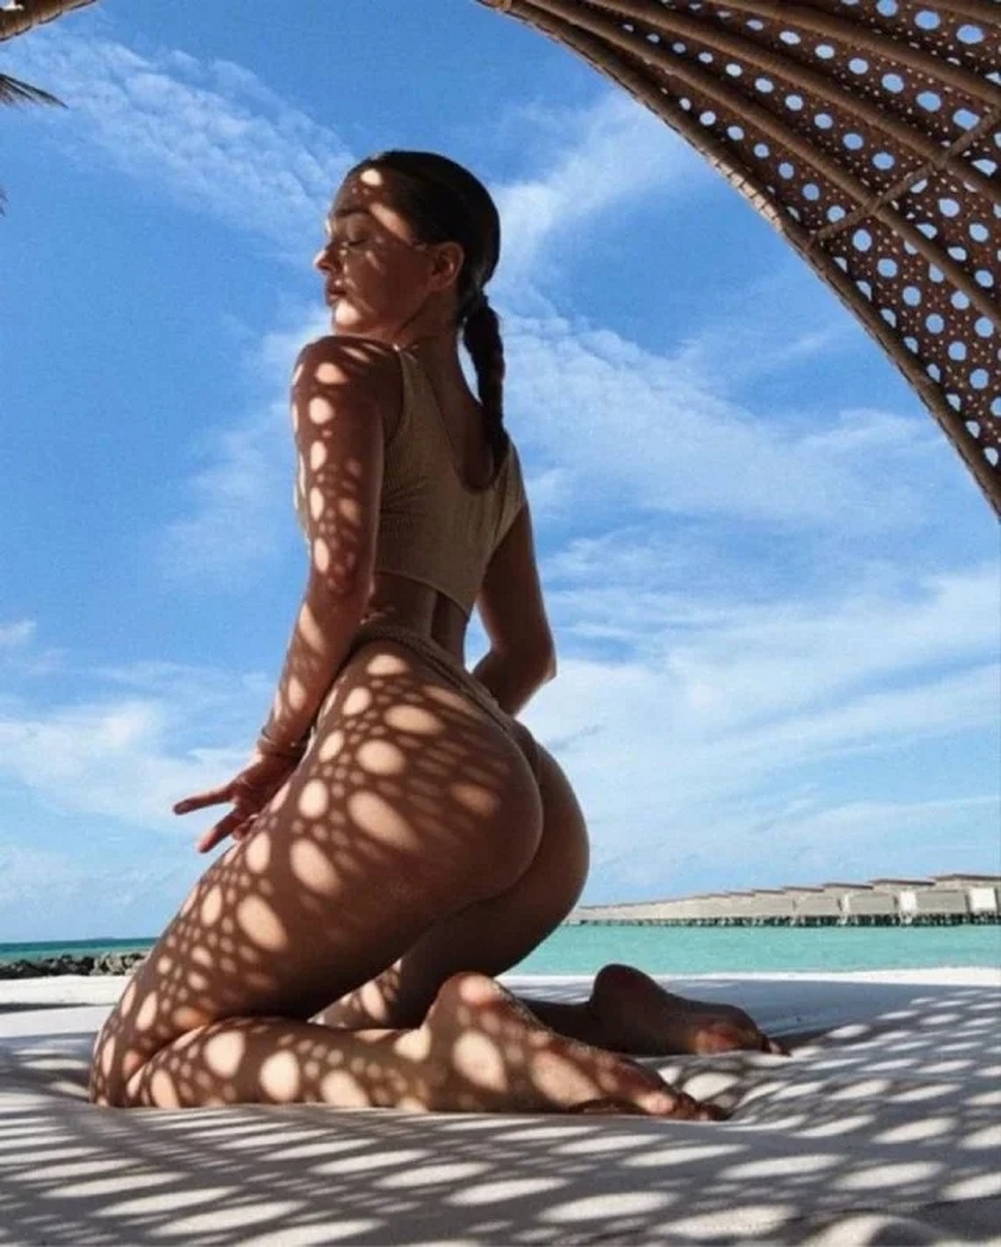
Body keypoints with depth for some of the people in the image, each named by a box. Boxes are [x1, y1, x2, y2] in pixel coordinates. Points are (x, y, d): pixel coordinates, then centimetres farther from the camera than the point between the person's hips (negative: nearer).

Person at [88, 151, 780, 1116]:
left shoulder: (342, 367, 6)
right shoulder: (494, 446, 28)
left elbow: (341, 577, -12)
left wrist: (280, 747, 1)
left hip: (407, 771, -8)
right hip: (536, 809, 9)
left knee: (135, 1067, 4)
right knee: (337, 1037, 29)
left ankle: (465, 1053, -20)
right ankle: (611, 1020, 7)